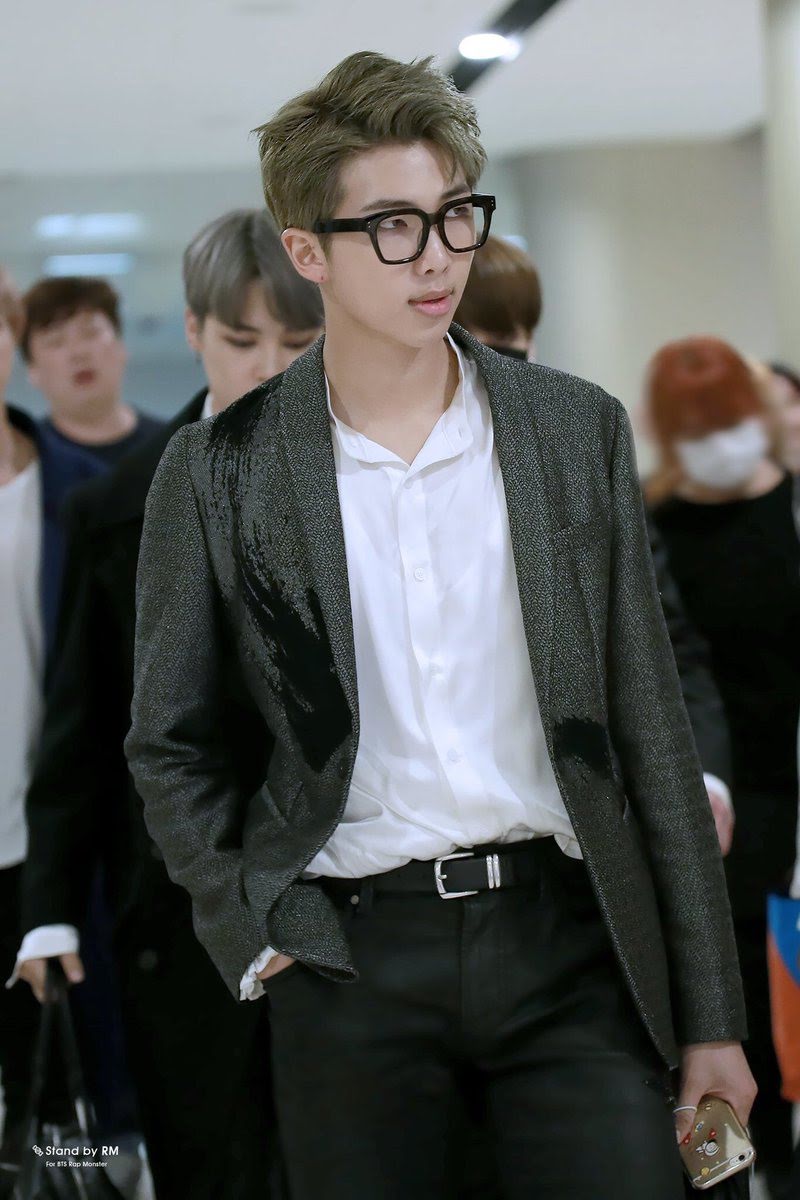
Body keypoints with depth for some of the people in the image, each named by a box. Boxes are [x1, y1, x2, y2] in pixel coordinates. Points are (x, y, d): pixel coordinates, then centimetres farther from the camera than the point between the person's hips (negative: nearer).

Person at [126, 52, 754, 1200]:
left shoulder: (578, 429, 3)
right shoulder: (219, 469, -1)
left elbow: (648, 725, 5)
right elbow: (170, 746, 9)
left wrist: (710, 1015, 4)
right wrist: (253, 934, -4)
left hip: (566, 937, 1)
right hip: (350, 960, 0)